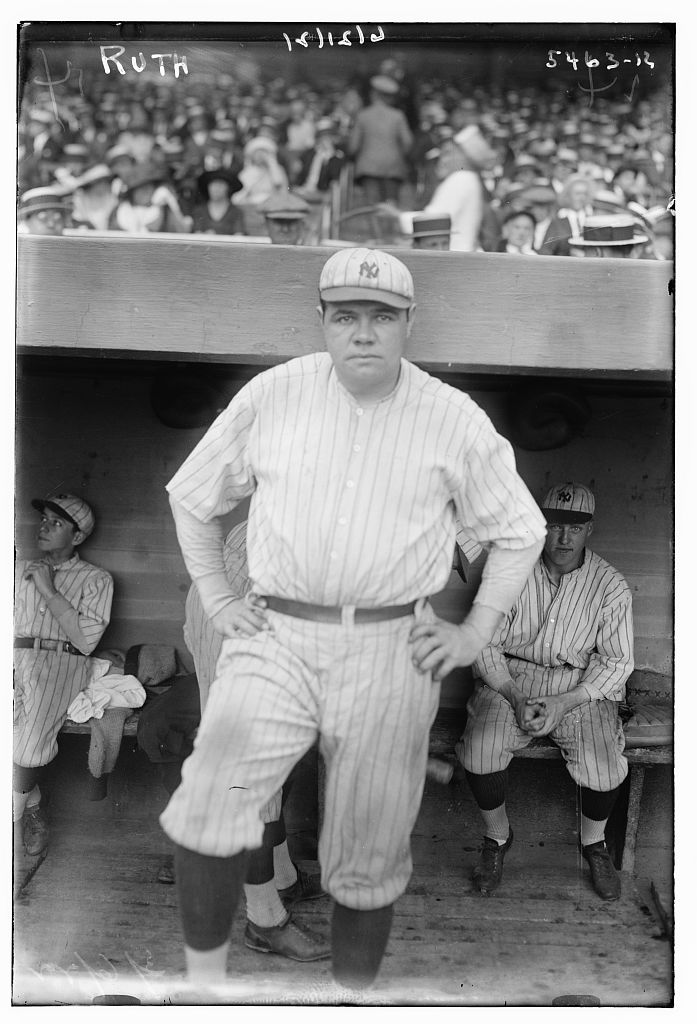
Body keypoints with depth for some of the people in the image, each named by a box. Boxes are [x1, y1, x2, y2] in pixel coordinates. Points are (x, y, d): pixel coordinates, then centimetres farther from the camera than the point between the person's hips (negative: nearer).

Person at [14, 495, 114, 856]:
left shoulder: (95, 579, 10)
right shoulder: (21, 569, 24)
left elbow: (86, 640, -4)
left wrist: (49, 590, -5)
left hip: (59, 662, -3)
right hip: (15, 656, 3)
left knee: (31, 742, -29)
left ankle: (12, 811, -2)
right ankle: (32, 808, -6)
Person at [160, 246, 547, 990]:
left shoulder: (455, 420, 0)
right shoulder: (271, 396, 1)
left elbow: (520, 531, 9)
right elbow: (191, 496, 13)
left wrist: (474, 635, 3)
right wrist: (215, 600, 6)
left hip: (391, 653, 0)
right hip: (275, 636, 1)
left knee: (368, 859, 10)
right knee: (208, 802, -19)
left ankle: (353, 993, 35)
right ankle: (204, 975, 6)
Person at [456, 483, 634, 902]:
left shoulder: (612, 587, -6)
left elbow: (617, 662, -2)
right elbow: (484, 645, -2)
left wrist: (564, 703, -15)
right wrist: (515, 698, -16)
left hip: (583, 686, 0)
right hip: (510, 677, 0)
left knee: (605, 768, -22)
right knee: (479, 752, -23)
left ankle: (594, 843, 14)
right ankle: (498, 837, 9)